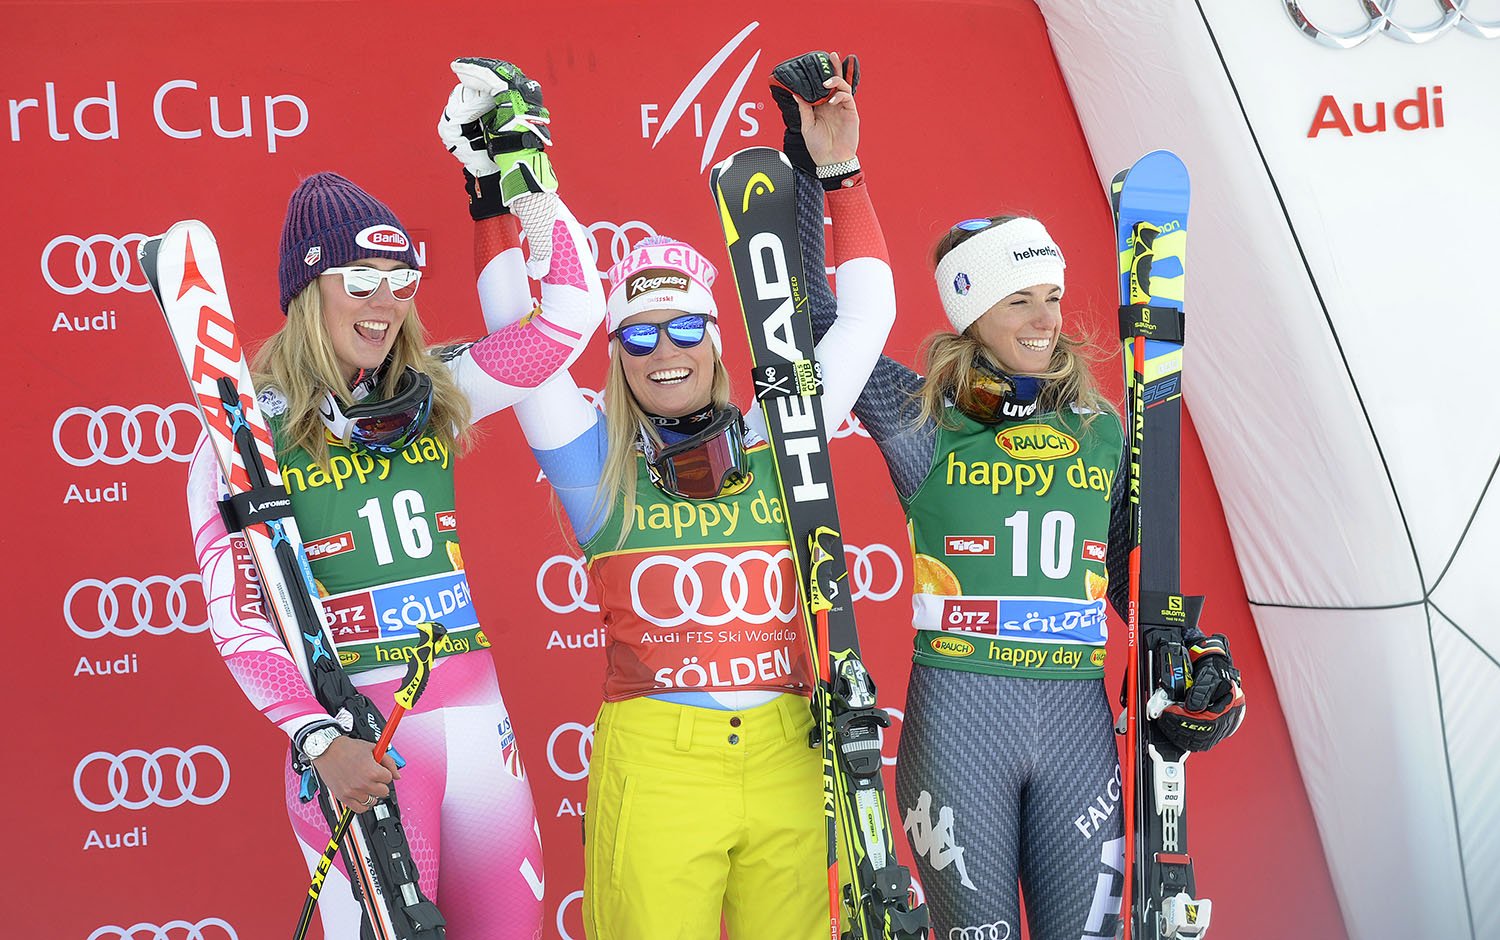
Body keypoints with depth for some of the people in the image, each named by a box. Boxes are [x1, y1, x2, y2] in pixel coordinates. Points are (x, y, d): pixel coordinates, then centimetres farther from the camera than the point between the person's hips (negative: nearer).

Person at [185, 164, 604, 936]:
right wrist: (320, 740, -18)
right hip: (360, 751, -5)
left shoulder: (433, 398, 9)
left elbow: (571, 312, 6)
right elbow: (236, 617, -8)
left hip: (478, 727, 5)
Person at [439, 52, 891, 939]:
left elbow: (866, 316, 14)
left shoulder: (773, 444, 10)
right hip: (652, 759, -2)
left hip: (788, 756, 2)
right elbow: (516, 334, 1)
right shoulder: (600, 463, 5)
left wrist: (839, 174, 11)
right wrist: (494, 188, -3)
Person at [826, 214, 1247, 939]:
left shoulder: (1101, 430, 12)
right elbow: (816, 318, -2)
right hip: (957, 713, -3)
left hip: (1079, 720, 3)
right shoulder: (923, 421, 2)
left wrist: (1195, 653, 6)